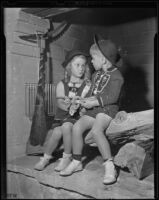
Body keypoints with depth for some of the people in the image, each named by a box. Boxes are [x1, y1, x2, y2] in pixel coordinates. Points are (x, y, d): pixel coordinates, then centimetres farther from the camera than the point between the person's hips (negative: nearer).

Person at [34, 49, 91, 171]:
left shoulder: (87, 85, 0)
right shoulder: (62, 84, 7)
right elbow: (60, 102, -4)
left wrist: (77, 105, -29)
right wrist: (69, 107, -25)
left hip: (78, 117, -2)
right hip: (62, 116, 2)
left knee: (66, 126, -31)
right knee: (57, 132, -25)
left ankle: (67, 158, -9)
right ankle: (46, 157, 1)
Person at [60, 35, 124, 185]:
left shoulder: (116, 75, -6)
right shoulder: (96, 75, 19)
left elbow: (113, 97, -16)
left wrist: (94, 102, -17)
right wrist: (86, 99, 0)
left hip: (108, 109, -7)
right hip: (93, 110, 7)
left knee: (96, 130, -34)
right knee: (77, 127, -15)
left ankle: (110, 166, -23)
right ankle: (77, 162, 0)